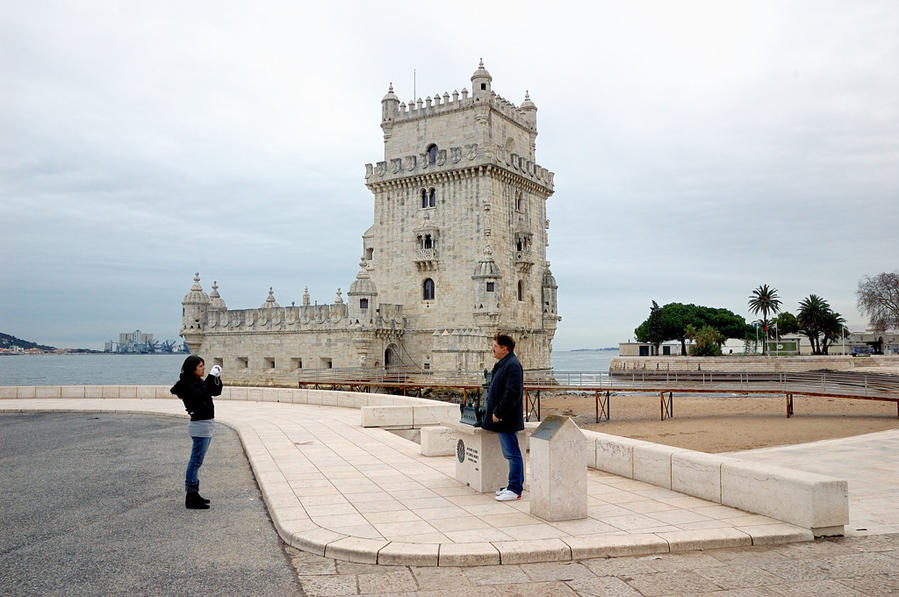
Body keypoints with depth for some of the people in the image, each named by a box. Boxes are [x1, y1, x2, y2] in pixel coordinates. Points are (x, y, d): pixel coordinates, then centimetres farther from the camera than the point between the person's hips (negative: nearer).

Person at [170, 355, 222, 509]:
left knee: (196, 462, 15)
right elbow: (202, 394, -29)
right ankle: (191, 499, -3)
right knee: (196, 462, -7)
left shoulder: (198, 382, 14)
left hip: (206, 425, 10)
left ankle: (194, 495, 24)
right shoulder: (187, 384, -13)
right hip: (200, 425, -10)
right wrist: (211, 376, -24)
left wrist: (217, 377, 3)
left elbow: (216, 392, 18)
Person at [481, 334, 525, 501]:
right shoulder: (503, 364, 16)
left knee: (512, 453, -5)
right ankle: (514, 486, 22)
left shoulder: (513, 365, -17)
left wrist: (498, 413, -20)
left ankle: (515, 490, 0)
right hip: (502, 419, 11)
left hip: (507, 419, -11)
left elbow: (512, 393, -24)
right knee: (511, 453, 15)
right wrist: (491, 410, 19)